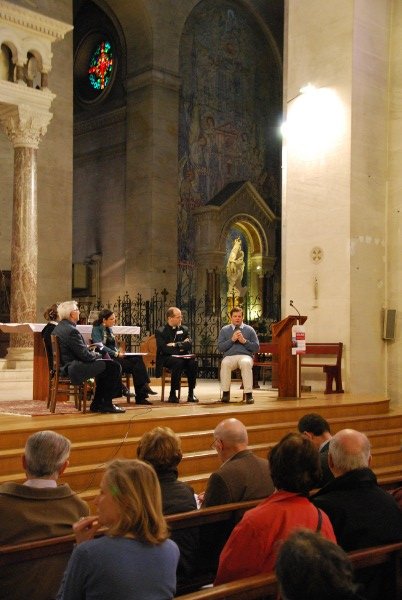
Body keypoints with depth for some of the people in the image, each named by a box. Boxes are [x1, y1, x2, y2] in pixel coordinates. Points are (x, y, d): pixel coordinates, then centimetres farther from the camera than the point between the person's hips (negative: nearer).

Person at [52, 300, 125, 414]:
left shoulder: (58, 328, 11)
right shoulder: (71, 331, -21)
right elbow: (85, 356, -20)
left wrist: (91, 352, 9)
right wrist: (97, 355, 0)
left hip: (65, 366, 11)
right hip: (75, 369, -11)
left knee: (104, 366, 25)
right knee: (114, 367, -8)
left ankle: (97, 404, 23)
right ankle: (106, 404, 1)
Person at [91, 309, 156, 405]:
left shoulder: (109, 329, 22)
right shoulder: (96, 329, -3)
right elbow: (101, 347, -16)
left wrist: (119, 352, 1)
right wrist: (116, 354, -20)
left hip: (115, 356, 8)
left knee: (138, 358, -19)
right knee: (135, 365, -26)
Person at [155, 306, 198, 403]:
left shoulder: (184, 329, 14)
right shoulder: (160, 331, 0)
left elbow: (189, 345, -1)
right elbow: (164, 349, -14)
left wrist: (176, 345, -14)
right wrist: (182, 346, -9)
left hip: (182, 357, 4)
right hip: (167, 358, -4)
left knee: (193, 362, -28)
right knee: (178, 362, -36)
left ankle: (191, 393, -20)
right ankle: (173, 394, -29)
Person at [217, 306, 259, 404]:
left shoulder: (249, 329, 15)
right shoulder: (224, 330, 17)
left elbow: (256, 347, 9)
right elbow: (220, 347, 7)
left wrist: (244, 341, -5)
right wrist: (232, 340, -5)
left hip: (245, 356, -1)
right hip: (229, 356, 1)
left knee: (246, 363, -37)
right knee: (225, 364, -35)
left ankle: (248, 394, -37)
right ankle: (225, 393, -29)